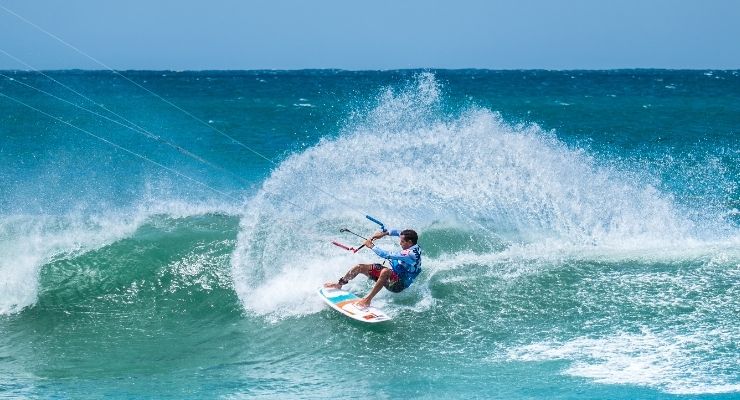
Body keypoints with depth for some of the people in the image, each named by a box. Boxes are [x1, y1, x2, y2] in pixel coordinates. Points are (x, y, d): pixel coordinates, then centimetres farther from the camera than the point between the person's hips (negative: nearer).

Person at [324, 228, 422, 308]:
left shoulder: (411, 254, -29)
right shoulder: (412, 246, -1)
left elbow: (387, 255, -31)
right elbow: (398, 232, 18)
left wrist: (371, 246, -19)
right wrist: (384, 233, 5)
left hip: (398, 285, -10)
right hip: (393, 275, 10)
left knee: (385, 271, -44)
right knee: (359, 267, 7)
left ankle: (368, 299, -39)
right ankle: (339, 284, 28)